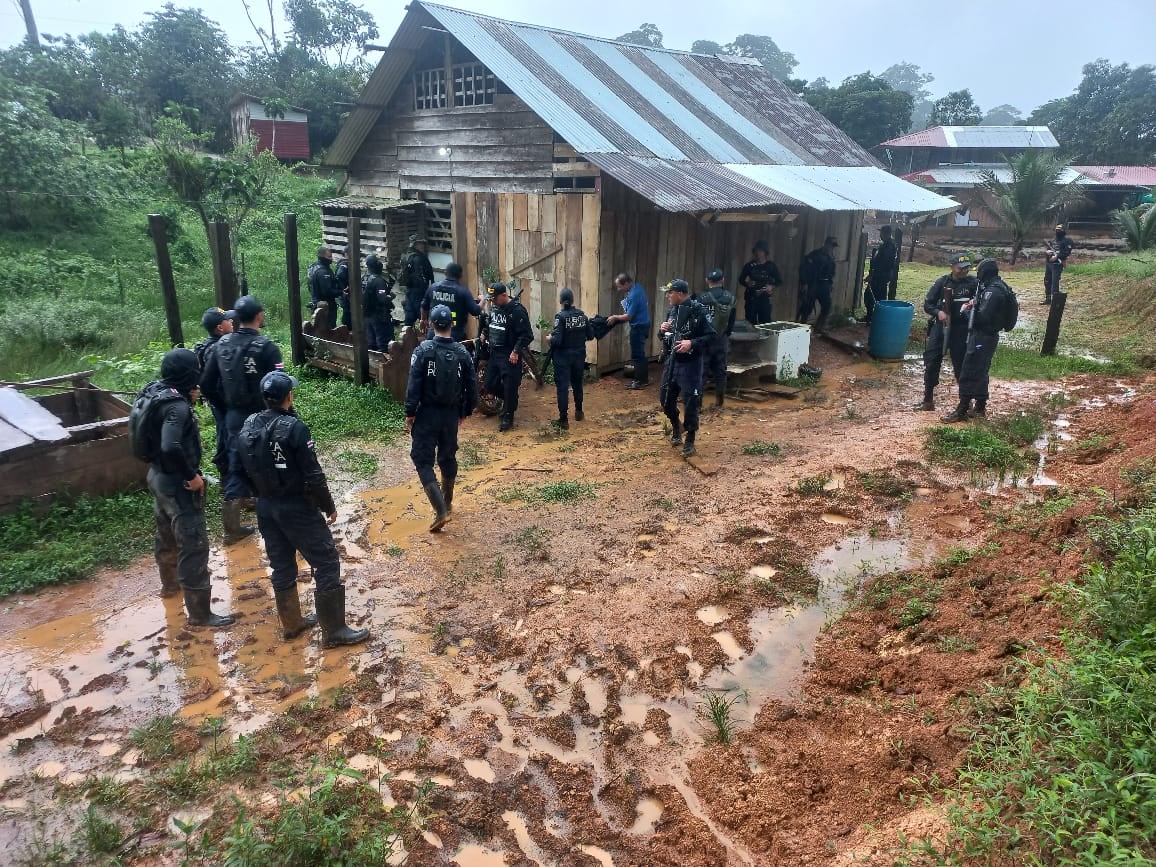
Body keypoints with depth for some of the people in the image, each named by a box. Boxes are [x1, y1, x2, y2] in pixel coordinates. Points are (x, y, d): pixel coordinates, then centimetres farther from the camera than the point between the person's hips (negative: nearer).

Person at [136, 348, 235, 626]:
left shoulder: (154, 393, 2)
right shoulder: (177, 406, -26)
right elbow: (171, 447, -39)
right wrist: (192, 476, -24)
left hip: (158, 476, 10)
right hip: (177, 483, -10)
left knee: (167, 533, 29)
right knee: (194, 546, -2)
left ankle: (170, 583, 52)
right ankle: (199, 613, 5)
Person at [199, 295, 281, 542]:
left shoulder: (221, 344, 2)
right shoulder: (266, 347, -15)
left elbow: (206, 384, 4)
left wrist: (226, 406, 16)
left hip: (234, 417, 5)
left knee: (236, 467, 12)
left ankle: (232, 527, 12)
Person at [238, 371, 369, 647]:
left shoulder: (248, 426, 1)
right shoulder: (294, 428, -20)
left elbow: (247, 469, 8)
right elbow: (313, 475, -18)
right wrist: (328, 506, -6)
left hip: (265, 508, 8)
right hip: (297, 508, -7)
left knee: (282, 566, 18)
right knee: (327, 564, 1)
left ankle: (291, 623, 32)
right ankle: (334, 630, 5)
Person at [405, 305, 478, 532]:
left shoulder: (423, 350, -13)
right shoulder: (462, 352, -3)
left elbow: (414, 385, -15)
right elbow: (471, 385, 1)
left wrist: (410, 413, -5)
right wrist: (466, 411, 14)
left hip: (427, 413, -4)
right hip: (451, 413, 4)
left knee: (423, 460, 1)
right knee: (448, 457, 20)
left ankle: (441, 510, -10)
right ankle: (447, 503, 35)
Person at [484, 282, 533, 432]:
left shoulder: (517, 310, -17)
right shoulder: (494, 307, 8)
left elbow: (526, 335, -18)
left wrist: (516, 352, -21)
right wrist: (485, 335, 12)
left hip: (510, 355, -8)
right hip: (494, 352, 8)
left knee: (510, 387, -2)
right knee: (490, 385, 10)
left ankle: (507, 417, 9)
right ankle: (510, 399, 34)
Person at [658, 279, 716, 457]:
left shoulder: (698, 311, -12)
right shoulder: (671, 311, 9)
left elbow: (710, 336, -14)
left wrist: (692, 343, -26)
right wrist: (662, 330, -2)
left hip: (691, 363, -7)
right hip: (672, 361, 7)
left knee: (690, 402, -4)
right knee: (666, 399, 13)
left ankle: (689, 441, 8)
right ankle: (676, 427, 40)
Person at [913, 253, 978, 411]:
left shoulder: (973, 283, -3)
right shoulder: (942, 282, 0)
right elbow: (927, 304, 2)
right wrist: (938, 312, -17)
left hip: (961, 330, -2)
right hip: (940, 327, 2)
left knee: (961, 366, 3)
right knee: (931, 363, 2)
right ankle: (928, 400, 13)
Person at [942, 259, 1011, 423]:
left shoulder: (993, 291, -20)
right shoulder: (996, 287, 11)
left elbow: (982, 317, -24)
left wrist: (966, 310, -9)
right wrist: (975, 304, 3)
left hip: (982, 338, -10)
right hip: (986, 336, 10)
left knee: (968, 373, -6)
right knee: (980, 372, 17)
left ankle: (962, 410, -2)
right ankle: (980, 407, 25)